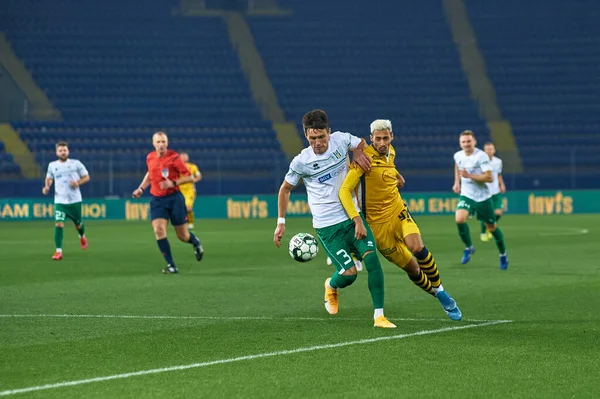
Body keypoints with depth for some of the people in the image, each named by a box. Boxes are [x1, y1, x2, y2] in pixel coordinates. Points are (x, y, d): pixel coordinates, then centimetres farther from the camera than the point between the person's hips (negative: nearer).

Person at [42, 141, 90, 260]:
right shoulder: (52, 165, 5)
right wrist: (47, 186, 1)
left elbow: (86, 177, 5)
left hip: (75, 200, 0)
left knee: (78, 223, 13)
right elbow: (49, 178, 22)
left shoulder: (76, 164, -1)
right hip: (60, 201, 0)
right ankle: (58, 251, -16)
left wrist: (78, 183, -14)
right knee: (58, 224, -17)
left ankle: (82, 237, 50)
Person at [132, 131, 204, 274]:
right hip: (157, 199, 3)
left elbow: (189, 177, -10)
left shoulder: (174, 157, -12)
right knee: (159, 230, -19)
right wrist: (141, 188, 14)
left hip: (174, 198, -3)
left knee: (183, 236, 4)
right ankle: (171, 266, -13)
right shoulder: (150, 158, 3)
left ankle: (196, 243, 42)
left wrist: (173, 183, -22)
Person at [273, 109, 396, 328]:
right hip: (327, 226, -3)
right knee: (349, 272, -14)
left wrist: (358, 152, -2)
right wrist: (281, 223, 4)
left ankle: (379, 316, -12)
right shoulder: (301, 162, -9)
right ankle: (331, 286, 25)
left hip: (352, 216, 3)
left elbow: (362, 143, 21)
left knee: (371, 257, -18)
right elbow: (285, 189, 7)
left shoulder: (341, 139, -3)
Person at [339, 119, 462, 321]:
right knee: (412, 269, -1)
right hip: (377, 223, -4)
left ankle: (439, 289, -7)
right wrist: (357, 220, -32)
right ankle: (442, 298, 21)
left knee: (417, 248, -26)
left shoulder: (390, 152, 4)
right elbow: (344, 191, -23)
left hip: (399, 213, 4)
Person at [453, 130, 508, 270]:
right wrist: (457, 182, 19)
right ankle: (468, 247, -1)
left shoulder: (481, 156, -17)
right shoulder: (458, 156, 1)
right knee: (459, 219, -24)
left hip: (482, 197, -3)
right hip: (466, 195, 3)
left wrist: (469, 176, -29)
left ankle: (503, 254, 32)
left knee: (492, 227, 8)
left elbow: (489, 178, -24)